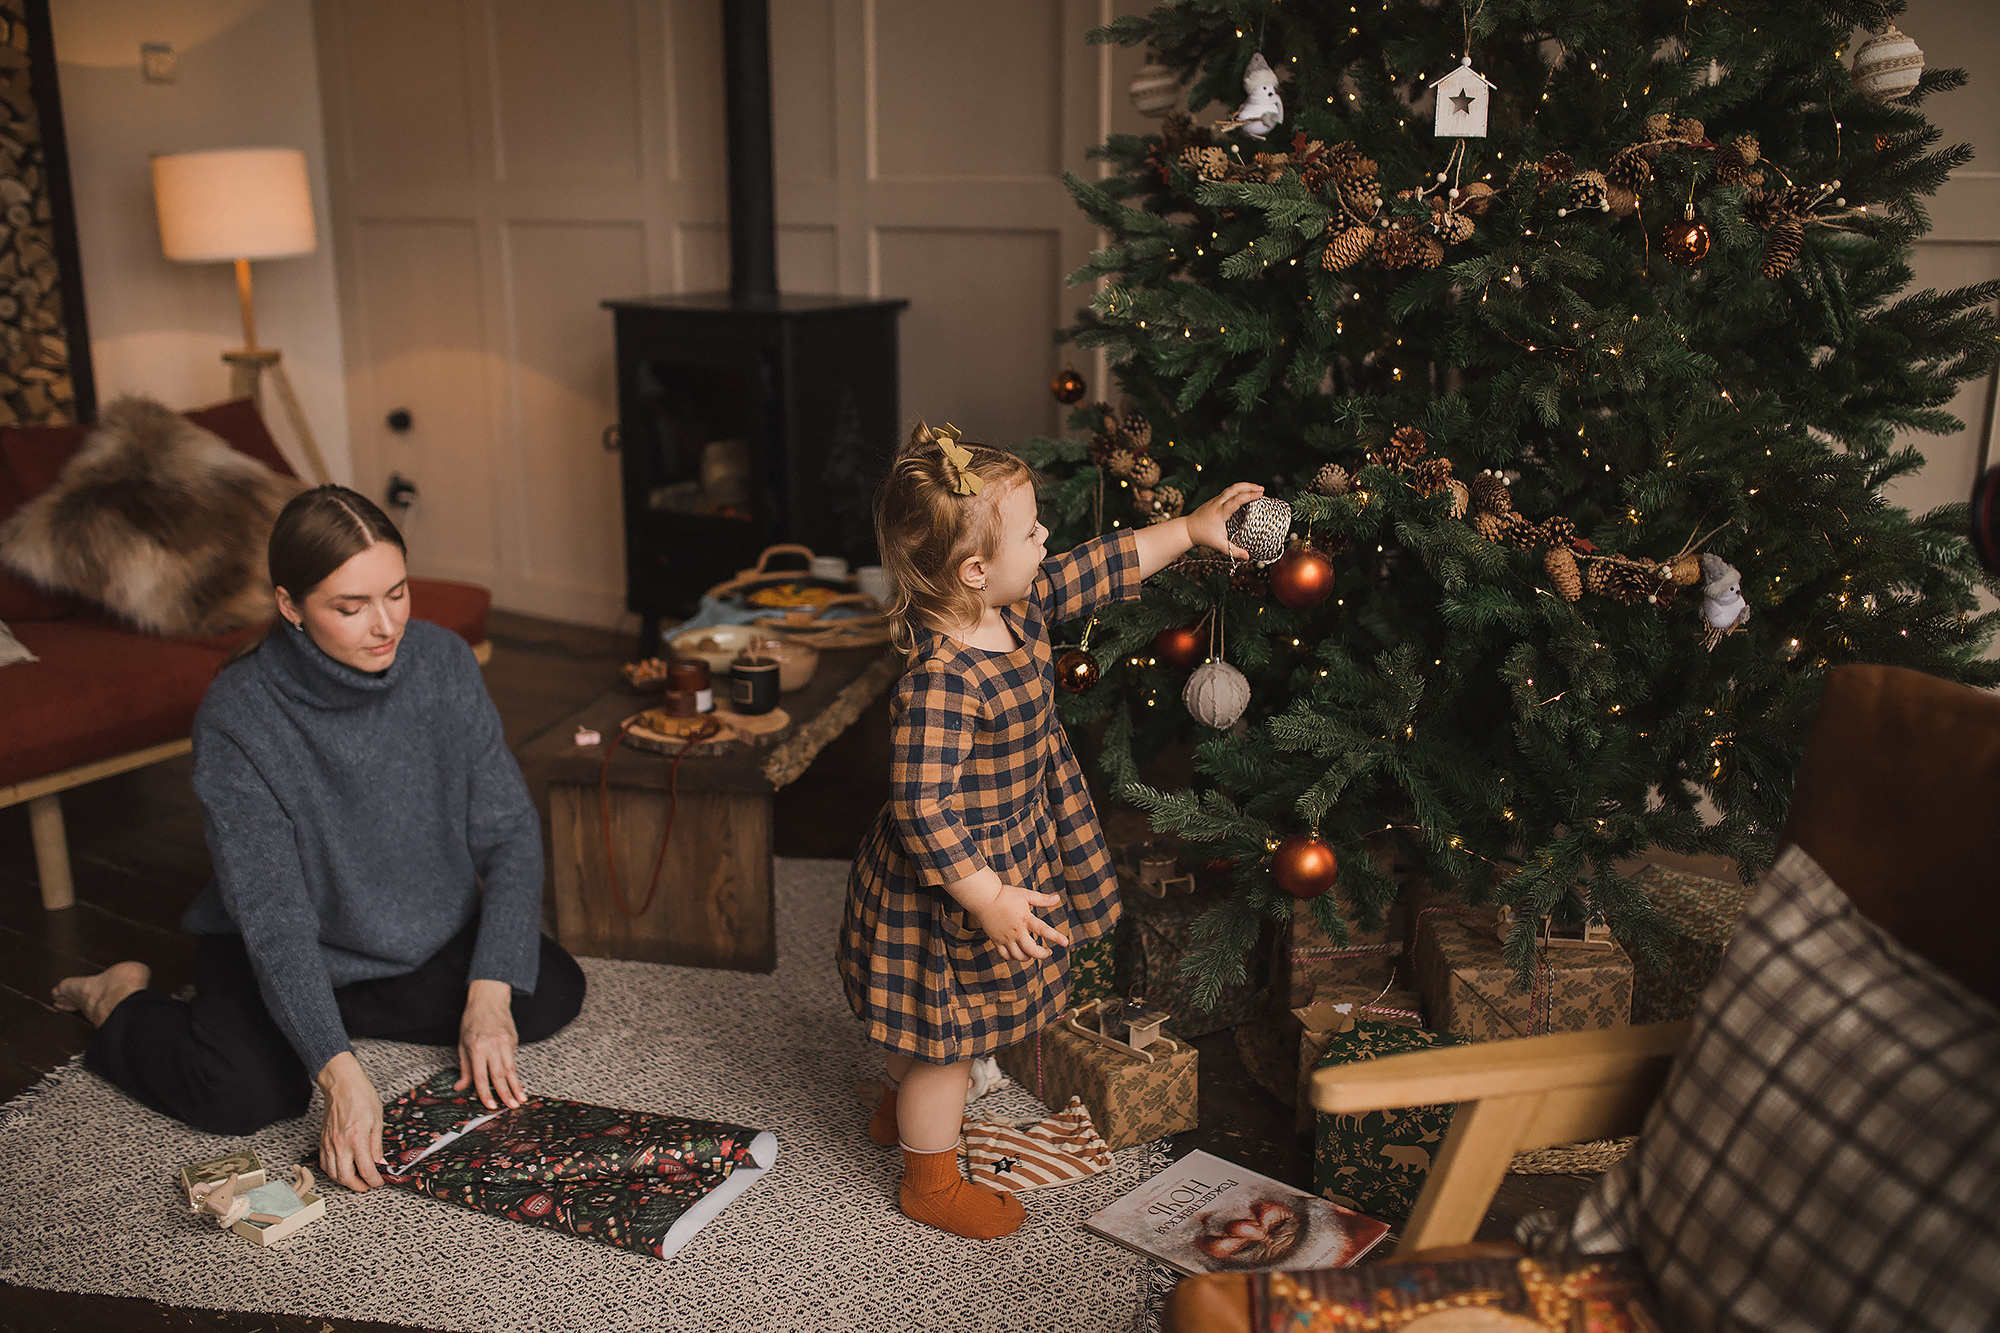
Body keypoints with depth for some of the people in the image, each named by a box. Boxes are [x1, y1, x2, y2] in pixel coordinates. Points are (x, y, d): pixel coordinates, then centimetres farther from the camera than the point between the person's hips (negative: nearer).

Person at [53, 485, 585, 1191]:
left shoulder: (442, 662, -17)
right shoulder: (237, 715, -27)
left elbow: (509, 833, -12)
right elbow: (273, 915, -30)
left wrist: (488, 993, -23)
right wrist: (339, 1072, -40)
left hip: (427, 932, 4)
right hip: (276, 946, -4)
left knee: (553, 992, -12)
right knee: (246, 1093, -27)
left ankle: (343, 1007, 7)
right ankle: (122, 1003, 8)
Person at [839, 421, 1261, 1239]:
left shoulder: (1018, 607, -8)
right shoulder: (940, 680, -35)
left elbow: (1094, 571, 9)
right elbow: (922, 807, -32)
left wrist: (1190, 529, 13)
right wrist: (989, 900, -27)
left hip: (1007, 854, 9)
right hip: (952, 887, -9)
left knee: (931, 1025, 30)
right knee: (947, 1030, 12)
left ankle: (902, 1111, 55)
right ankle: (931, 1180, 35)